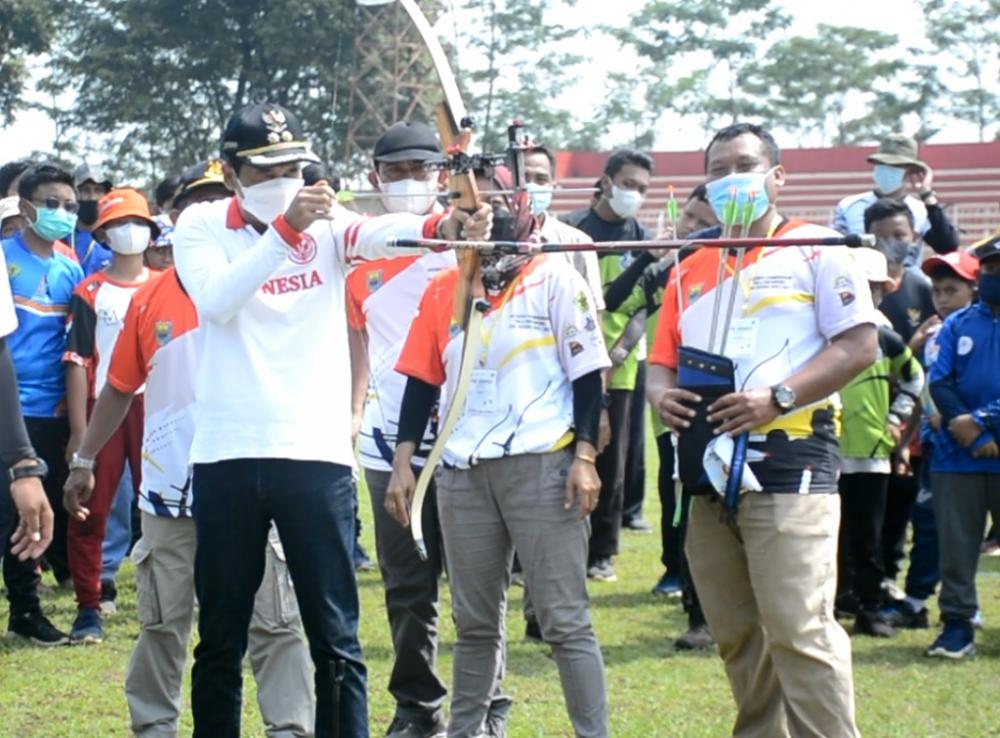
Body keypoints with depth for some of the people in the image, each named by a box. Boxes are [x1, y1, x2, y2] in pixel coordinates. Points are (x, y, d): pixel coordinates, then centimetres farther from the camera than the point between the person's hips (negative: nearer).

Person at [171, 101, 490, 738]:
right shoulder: (201, 227, 4)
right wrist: (284, 230, -25)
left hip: (317, 453, 0)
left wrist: (440, 226, -41)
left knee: (335, 639, 0)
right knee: (221, 639, 9)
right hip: (228, 454, 0)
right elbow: (216, 301, -15)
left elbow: (380, 231, -19)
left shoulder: (327, 222, 4)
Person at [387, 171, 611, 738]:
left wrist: (585, 456, -11)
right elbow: (423, 379, 13)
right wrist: (403, 461, 7)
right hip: (463, 473, 4)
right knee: (474, 622, 13)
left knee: (565, 620, -4)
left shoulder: (555, 280, 0)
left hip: (542, 466, -4)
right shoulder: (443, 291, 12)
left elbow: (587, 371, -3)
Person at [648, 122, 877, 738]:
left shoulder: (815, 250, 2)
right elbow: (663, 359, 21)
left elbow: (859, 344, -7)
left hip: (788, 462, -7)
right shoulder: (691, 271, 22)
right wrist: (662, 393, -4)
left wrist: (777, 397, -17)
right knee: (736, 635, 9)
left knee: (799, 629, -15)